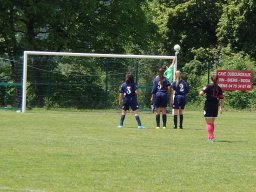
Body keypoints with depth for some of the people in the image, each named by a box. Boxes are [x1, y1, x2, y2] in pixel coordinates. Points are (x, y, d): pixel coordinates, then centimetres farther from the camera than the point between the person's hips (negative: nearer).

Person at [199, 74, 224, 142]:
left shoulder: (209, 86, -10)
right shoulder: (219, 88, 5)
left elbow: (201, 93, -15)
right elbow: (222, 98, 7)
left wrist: (203, 89, 6)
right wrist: (221, 107, 14)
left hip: (208, 106, -5)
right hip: (215, 107, 5)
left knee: (209, 123, -2)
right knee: (212, 122, 19)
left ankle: (211, 137, -11)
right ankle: (210, 136, 25)